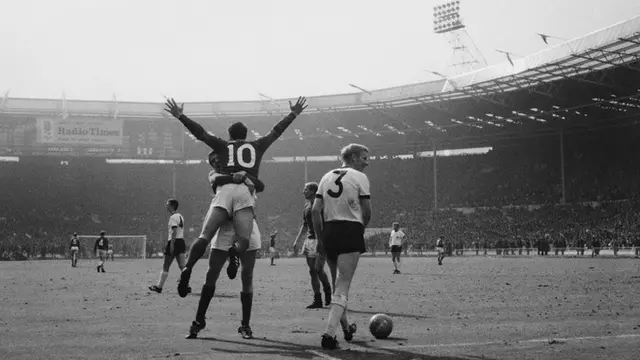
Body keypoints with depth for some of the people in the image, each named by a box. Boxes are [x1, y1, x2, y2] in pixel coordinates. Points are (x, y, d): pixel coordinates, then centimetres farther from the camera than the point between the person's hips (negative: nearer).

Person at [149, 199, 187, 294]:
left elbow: (174, 232, -20)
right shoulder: (180, 216, 18)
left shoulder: (173, 217, -10)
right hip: (181, 241, 8)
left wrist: (171, 245, -23)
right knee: (182, 266, 1)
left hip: (174, 242, -8)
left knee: (166, 266, 2)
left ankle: (159, 286, 8)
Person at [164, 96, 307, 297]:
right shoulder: (257, 146, 26)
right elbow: (276, 131, 34)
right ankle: (235, 251, -41)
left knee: (205, 236, -7)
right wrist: (294, 114, 45)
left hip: (224, 190, 0)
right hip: (246, 192, 0)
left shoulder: (223, 146, 24)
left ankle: (188, 268, -28)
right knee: (244, 239, -7)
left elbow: (200, 133, 20)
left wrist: (180, 116, 27)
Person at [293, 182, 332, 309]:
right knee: (312, 271, 4)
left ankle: (327, 289, 14)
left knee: (318, 269, -13)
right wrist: (297, 241, 18)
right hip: (310, 240, 7)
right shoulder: (306, 207, 16)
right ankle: (317, 300, 8)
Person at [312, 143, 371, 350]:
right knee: (343, 287, -7)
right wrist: (361, 229, 13)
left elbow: (315, 210, 6)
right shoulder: (359, 177, -1)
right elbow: (367, 212, -5)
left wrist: (320, 238, 11)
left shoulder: (327, 177, 13)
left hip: (329, 231, 6)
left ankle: (346, 327, 34)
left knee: (337, 284, 20)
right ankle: (329, 334, -20)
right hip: (350, 232, -6)